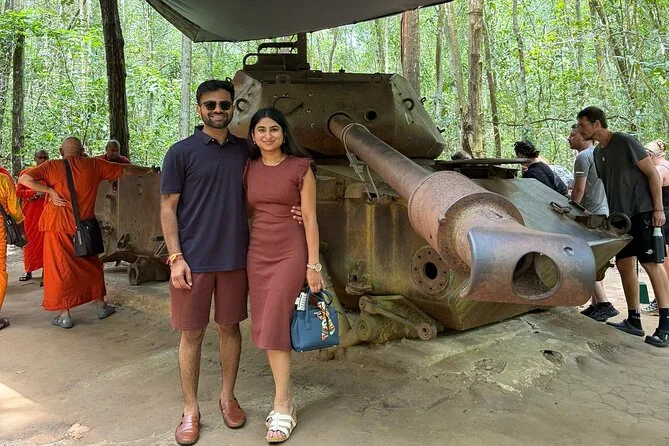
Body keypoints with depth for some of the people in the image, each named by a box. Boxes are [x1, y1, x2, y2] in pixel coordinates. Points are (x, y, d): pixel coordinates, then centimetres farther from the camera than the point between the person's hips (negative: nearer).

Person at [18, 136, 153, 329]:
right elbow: (124, 169, 9)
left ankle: (64, 315, 9)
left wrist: (50, 191, -11)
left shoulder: (53, 166, -4)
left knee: (59, 268, 6)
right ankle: (101, 306, 27)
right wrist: (147, 170, 23)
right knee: (91, 265, 18)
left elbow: (24, 179, -14)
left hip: (58, 226, -2)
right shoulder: (93, 165, 0)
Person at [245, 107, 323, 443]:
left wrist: (313, 265, -9)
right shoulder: (249, 169, 8)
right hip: (257, 252, 5)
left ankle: (282, 409, 5)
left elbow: (310, 219, -6)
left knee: (274, 327, -8)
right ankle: (286, 400, 21)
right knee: (265, 328, 6)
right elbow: (247, 212, 13)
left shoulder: (300, 168, -5)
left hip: (290, 252, -5)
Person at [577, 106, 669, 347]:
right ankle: (634, 321, 13)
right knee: (624, 264, 6)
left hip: (642, 212, -8)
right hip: (619, 215, 8)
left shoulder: (625, 142, -9)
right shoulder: (597, 152, 13)